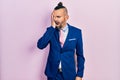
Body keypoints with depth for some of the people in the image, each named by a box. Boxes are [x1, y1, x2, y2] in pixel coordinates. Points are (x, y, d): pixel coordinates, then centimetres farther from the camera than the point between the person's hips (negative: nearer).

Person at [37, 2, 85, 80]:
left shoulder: (76, 32, -5)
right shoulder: (51, 31, -2)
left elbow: (80, 55, 0)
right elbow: (40, 45, -18)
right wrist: (52, 27, -19)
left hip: (69, 73, -1)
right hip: (53, 73, 1)